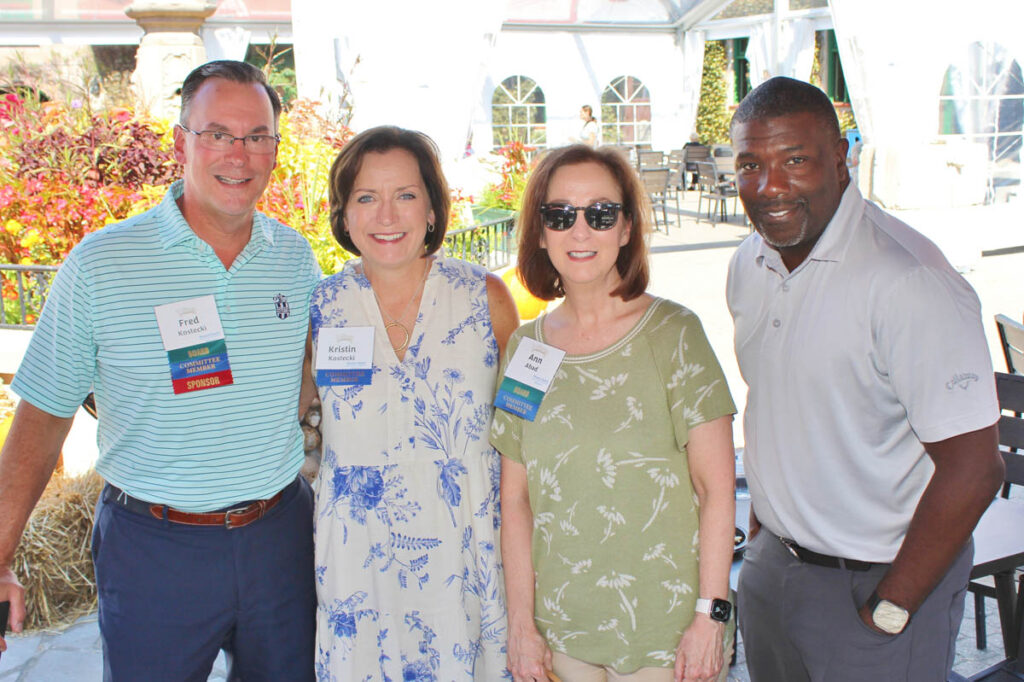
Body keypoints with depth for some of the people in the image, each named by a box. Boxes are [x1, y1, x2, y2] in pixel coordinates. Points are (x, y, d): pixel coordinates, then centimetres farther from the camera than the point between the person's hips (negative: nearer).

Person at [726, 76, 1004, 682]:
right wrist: (762, 523, 13)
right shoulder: (749, 265, 1)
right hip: (771, 564, 7)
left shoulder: (910, 280, -24)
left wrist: (888, 610, -16)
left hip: (878, 580, -6)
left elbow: (972, 467, -23)